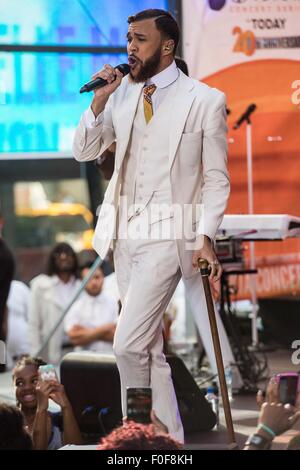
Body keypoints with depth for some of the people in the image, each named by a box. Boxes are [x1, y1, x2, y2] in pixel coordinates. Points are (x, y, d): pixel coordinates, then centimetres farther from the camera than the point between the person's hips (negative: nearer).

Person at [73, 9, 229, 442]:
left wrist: (205, 238, -14)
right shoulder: (122, 93, 8)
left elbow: (216, 179, -3)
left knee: (128, 343, -15)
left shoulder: (205, 101, -5)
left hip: (168, 233, -6)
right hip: (124, 233, 6)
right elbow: (84, 151, 9)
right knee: (148, 347, 10)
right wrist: (100, 99, -5)